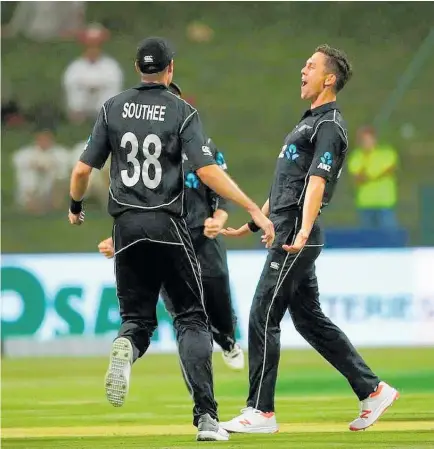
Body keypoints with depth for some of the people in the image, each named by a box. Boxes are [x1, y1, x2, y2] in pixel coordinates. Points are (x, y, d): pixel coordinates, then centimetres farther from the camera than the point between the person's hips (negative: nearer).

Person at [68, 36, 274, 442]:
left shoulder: (113, 108, 5)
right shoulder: (182, 112, -3)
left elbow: (82, 169, 4)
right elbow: (208, 171, -14)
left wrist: (75, 207, 23)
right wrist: (254, 210, -14)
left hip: (126, 226, 3)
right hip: (168, 226, -2)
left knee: (137, 317, 14)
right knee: (191, 318, 2)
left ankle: (126, 347, -25)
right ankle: (205, 416, -11)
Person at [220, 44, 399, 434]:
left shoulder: (329, 126, -10)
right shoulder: (310, 122, 22)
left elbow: (316, 182, -25)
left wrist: (303, 231, -37)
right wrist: (253, 223, 29)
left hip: (296, 238, -10)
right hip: (284, 234, 10)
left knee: (263, 317, -8)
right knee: (310, 319, 12)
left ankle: (261, 412, -4)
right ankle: (373, 390, 14)